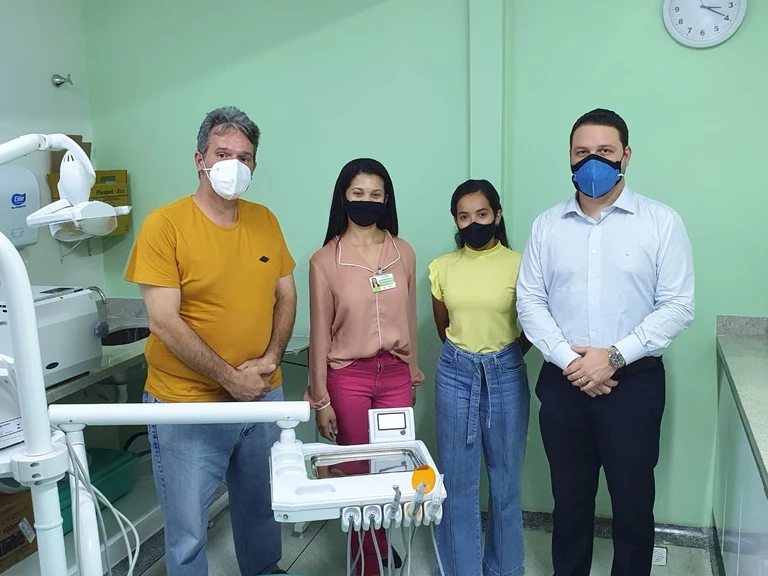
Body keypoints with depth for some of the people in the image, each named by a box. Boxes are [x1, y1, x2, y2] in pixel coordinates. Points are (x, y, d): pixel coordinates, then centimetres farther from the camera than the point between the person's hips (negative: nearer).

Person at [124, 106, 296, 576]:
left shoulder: (265, 220, 3)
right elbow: (165, 322, -16)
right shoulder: (164, 225, -13)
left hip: (263, 395, 5)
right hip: (188, 404, -5)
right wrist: (231, 378, -16)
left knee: (261, 507, 24)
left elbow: (286, 297, 8)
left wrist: (269, 359, -7)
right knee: (188, 532, 9)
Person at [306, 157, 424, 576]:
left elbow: (408, 319, 8)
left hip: (395, 374, 3)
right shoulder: (325, 260, -7)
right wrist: (320, 399, -3)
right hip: (348, 376, -2)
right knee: (357, 470, 10)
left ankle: (380, 542, 39)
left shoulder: (403, 252, 2)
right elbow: (320, 333, -4)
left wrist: (413, 376, 13)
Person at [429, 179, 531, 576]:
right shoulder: (442, 267, 1)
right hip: (455, 374, 2)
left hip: (505, 374, -1)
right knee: (457, 479, 8)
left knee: (505, 477, 11)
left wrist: (503, 355, 8)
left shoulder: (518, 264, -7)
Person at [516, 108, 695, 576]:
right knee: (570, 498, 15)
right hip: (563, 381, 2)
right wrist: (567, 359, -11)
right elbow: (529, 300, 1)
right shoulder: (548, 225, 4)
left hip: (635, 382, -2)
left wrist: (614, 356, -15)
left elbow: (678, 306, -7)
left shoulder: (662, 222, -4)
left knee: (633, 500, 11)